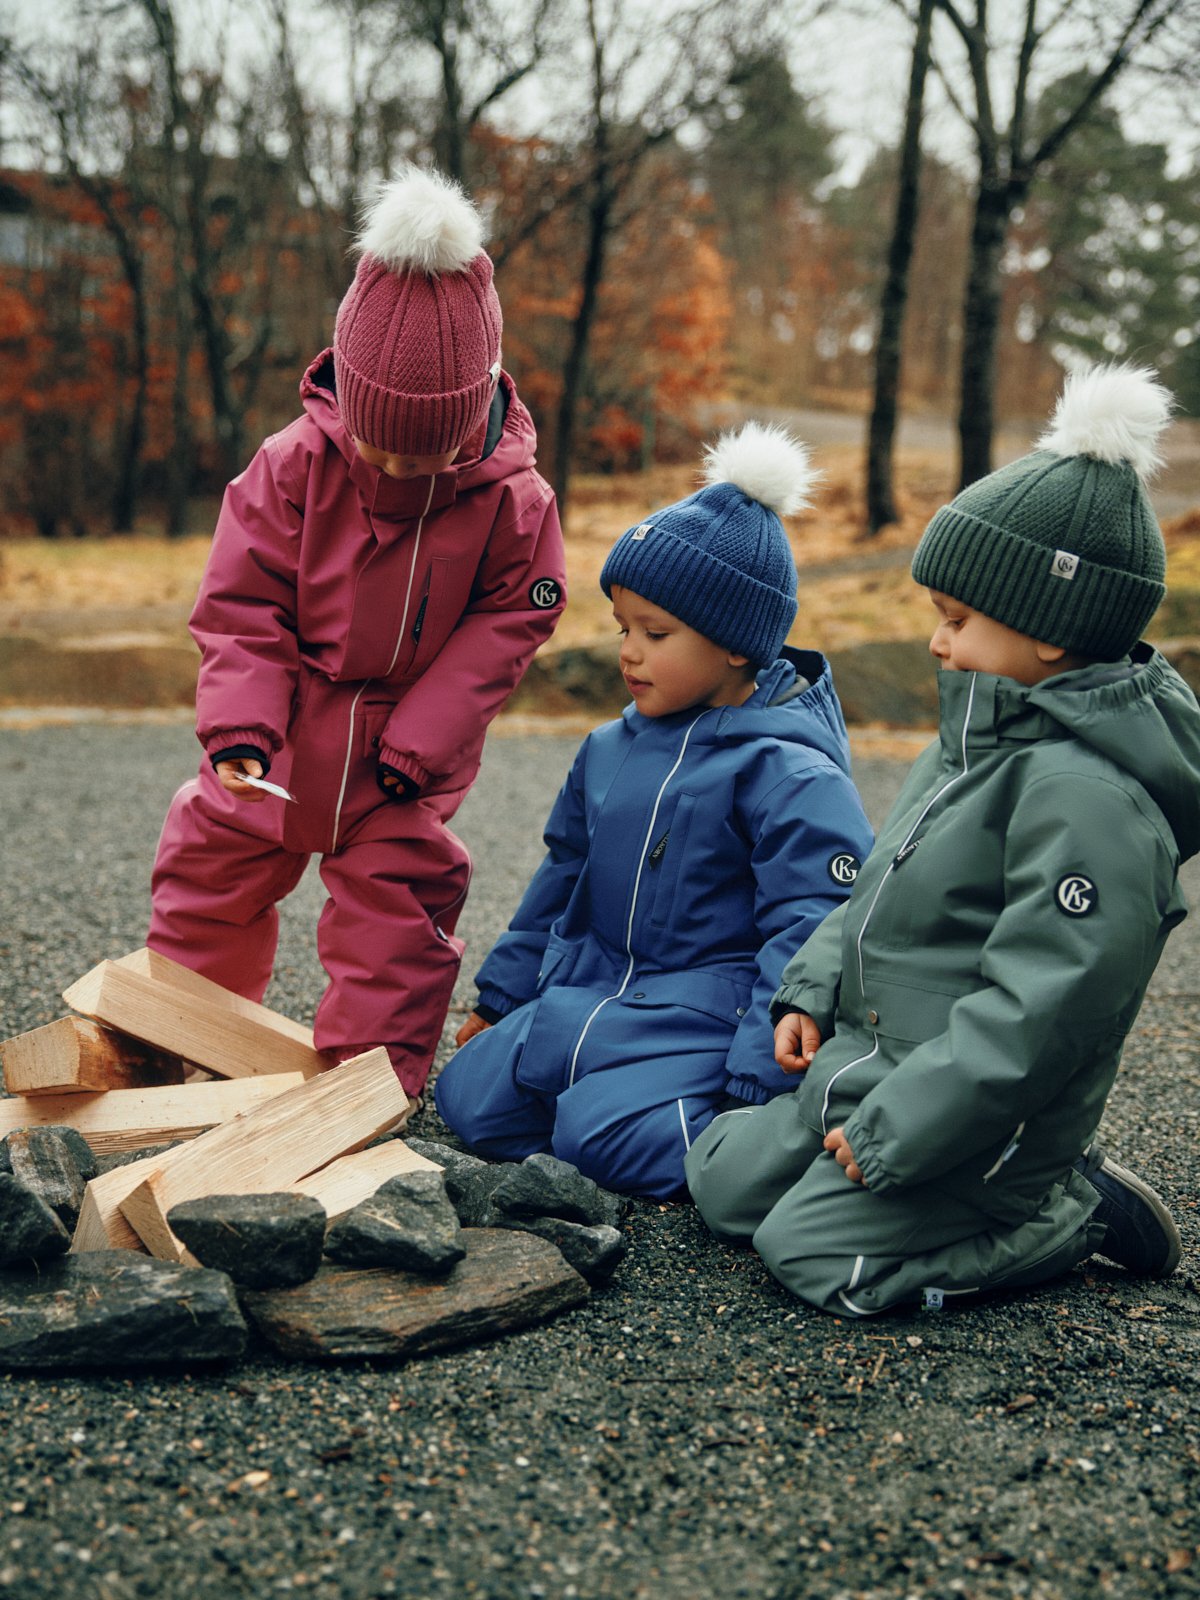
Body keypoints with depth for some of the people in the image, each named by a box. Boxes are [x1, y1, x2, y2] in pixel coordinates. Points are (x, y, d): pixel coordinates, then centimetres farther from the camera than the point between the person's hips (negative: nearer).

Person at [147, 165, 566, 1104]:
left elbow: (503, 628, -8)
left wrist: (423, 738, -15)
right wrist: (240, 722, -23)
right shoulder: (295, 466, -16)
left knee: (399, 903, 1)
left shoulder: (514, 500, -16)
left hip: (405, 751, -1)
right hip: (282, 734, 1)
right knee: (214, 875, 14)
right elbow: (240, 604, -12)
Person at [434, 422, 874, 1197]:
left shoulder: (789, 774, -14)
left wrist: (757, 1081, -23)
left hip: (703, 1018, -8)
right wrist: (502, 995, 25)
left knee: (606, 1137, -27)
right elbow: (563, 878, 22)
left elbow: (812, 932, -18)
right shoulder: (610, 750, 9)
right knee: (468, 1098, -2)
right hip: (585, 995, 8)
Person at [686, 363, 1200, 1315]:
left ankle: (1074, 1214, 3)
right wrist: (813, 990, 9)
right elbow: (883, 889, 18)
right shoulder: (989, 736, 6)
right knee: (722, 1181, 12)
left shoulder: (1087, 796, -26)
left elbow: (1037, 1010, -28)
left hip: (973, 1118, -10)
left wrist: (893, 1132, -24)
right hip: (869, 1061, 10)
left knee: (809, 1248, -13)